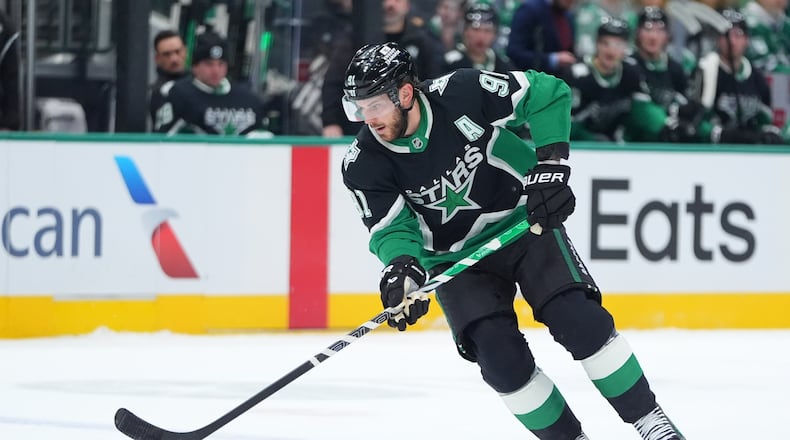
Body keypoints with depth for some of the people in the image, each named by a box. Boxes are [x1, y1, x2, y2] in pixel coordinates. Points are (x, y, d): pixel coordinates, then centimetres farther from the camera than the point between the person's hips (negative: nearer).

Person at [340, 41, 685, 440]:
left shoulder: (461, 93, -23)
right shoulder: (363, 165, -18)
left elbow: (549, 94, -14)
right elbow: (391, 229, -17)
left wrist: (550, 165, -21)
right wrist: (402, 268, -39)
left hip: (523, 221, -1)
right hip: (455, 257, 1)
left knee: (579, 319, -17)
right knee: (500, 356, -17)